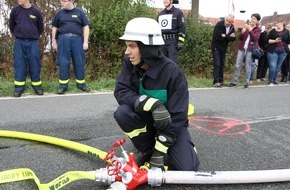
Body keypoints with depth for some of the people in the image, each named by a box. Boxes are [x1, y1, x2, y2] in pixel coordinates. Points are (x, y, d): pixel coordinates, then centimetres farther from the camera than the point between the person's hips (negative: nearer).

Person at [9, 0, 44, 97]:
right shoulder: (15, 10, 1)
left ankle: (37, 86, 10)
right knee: (19, 65, 0)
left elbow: (40, 27, 14)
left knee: (35, 65, 1)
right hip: (19, 42, 1)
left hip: (33, 43, 0)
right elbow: (11, 26, 15)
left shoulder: (36, 11, 1)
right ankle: (19, 88, 5)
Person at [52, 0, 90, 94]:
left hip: (77, 39, 0)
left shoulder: (79, 12, 6)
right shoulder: (59, 13, 9)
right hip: (63, 40, 1)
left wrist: (85, 42, -3)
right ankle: (63, 85, 6)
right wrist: (54, 42, 7)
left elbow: (86, 27, 5)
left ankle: (81, 84, 14)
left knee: (79, 63, 3)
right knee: (63, 63, 0)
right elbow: (54, 28, 13)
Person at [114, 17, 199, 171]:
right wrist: (150, 103, -38)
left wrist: (160, 151, -25)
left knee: (187, 167, -19)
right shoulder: (130, 63, -14)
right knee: (122, 113, -28)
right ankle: (147, 150, -1)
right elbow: (121, 91, -21)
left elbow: (177, 116, -25)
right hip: (146, 117, 3)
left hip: (170, 122, -3)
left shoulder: (172, 72, -28)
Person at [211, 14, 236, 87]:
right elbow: (217, 36, -26)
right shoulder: (219, 25, -15)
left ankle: (221, 81, 16)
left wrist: (225, 36, -19)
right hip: (216, 48, -6)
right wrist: (228, 37, -19)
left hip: (223, 48, 6)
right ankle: (216, 81, -11)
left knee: (222, 65, 9)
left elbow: (233, 38, -2)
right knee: (217, 64, -11)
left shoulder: (232, 27, 3)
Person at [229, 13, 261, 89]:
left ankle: (246, 83, 8)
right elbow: (239, 37, 5)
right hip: (241, 48, 3)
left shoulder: (258, 29, 2)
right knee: (237, 66, 2)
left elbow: (255, 38, -16)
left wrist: (250, 30, -25)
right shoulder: (246, 26, 10)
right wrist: (243, 31, -14)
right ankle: (234, 82, 8)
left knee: (247, 67, 0)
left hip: (250, 50, -3)